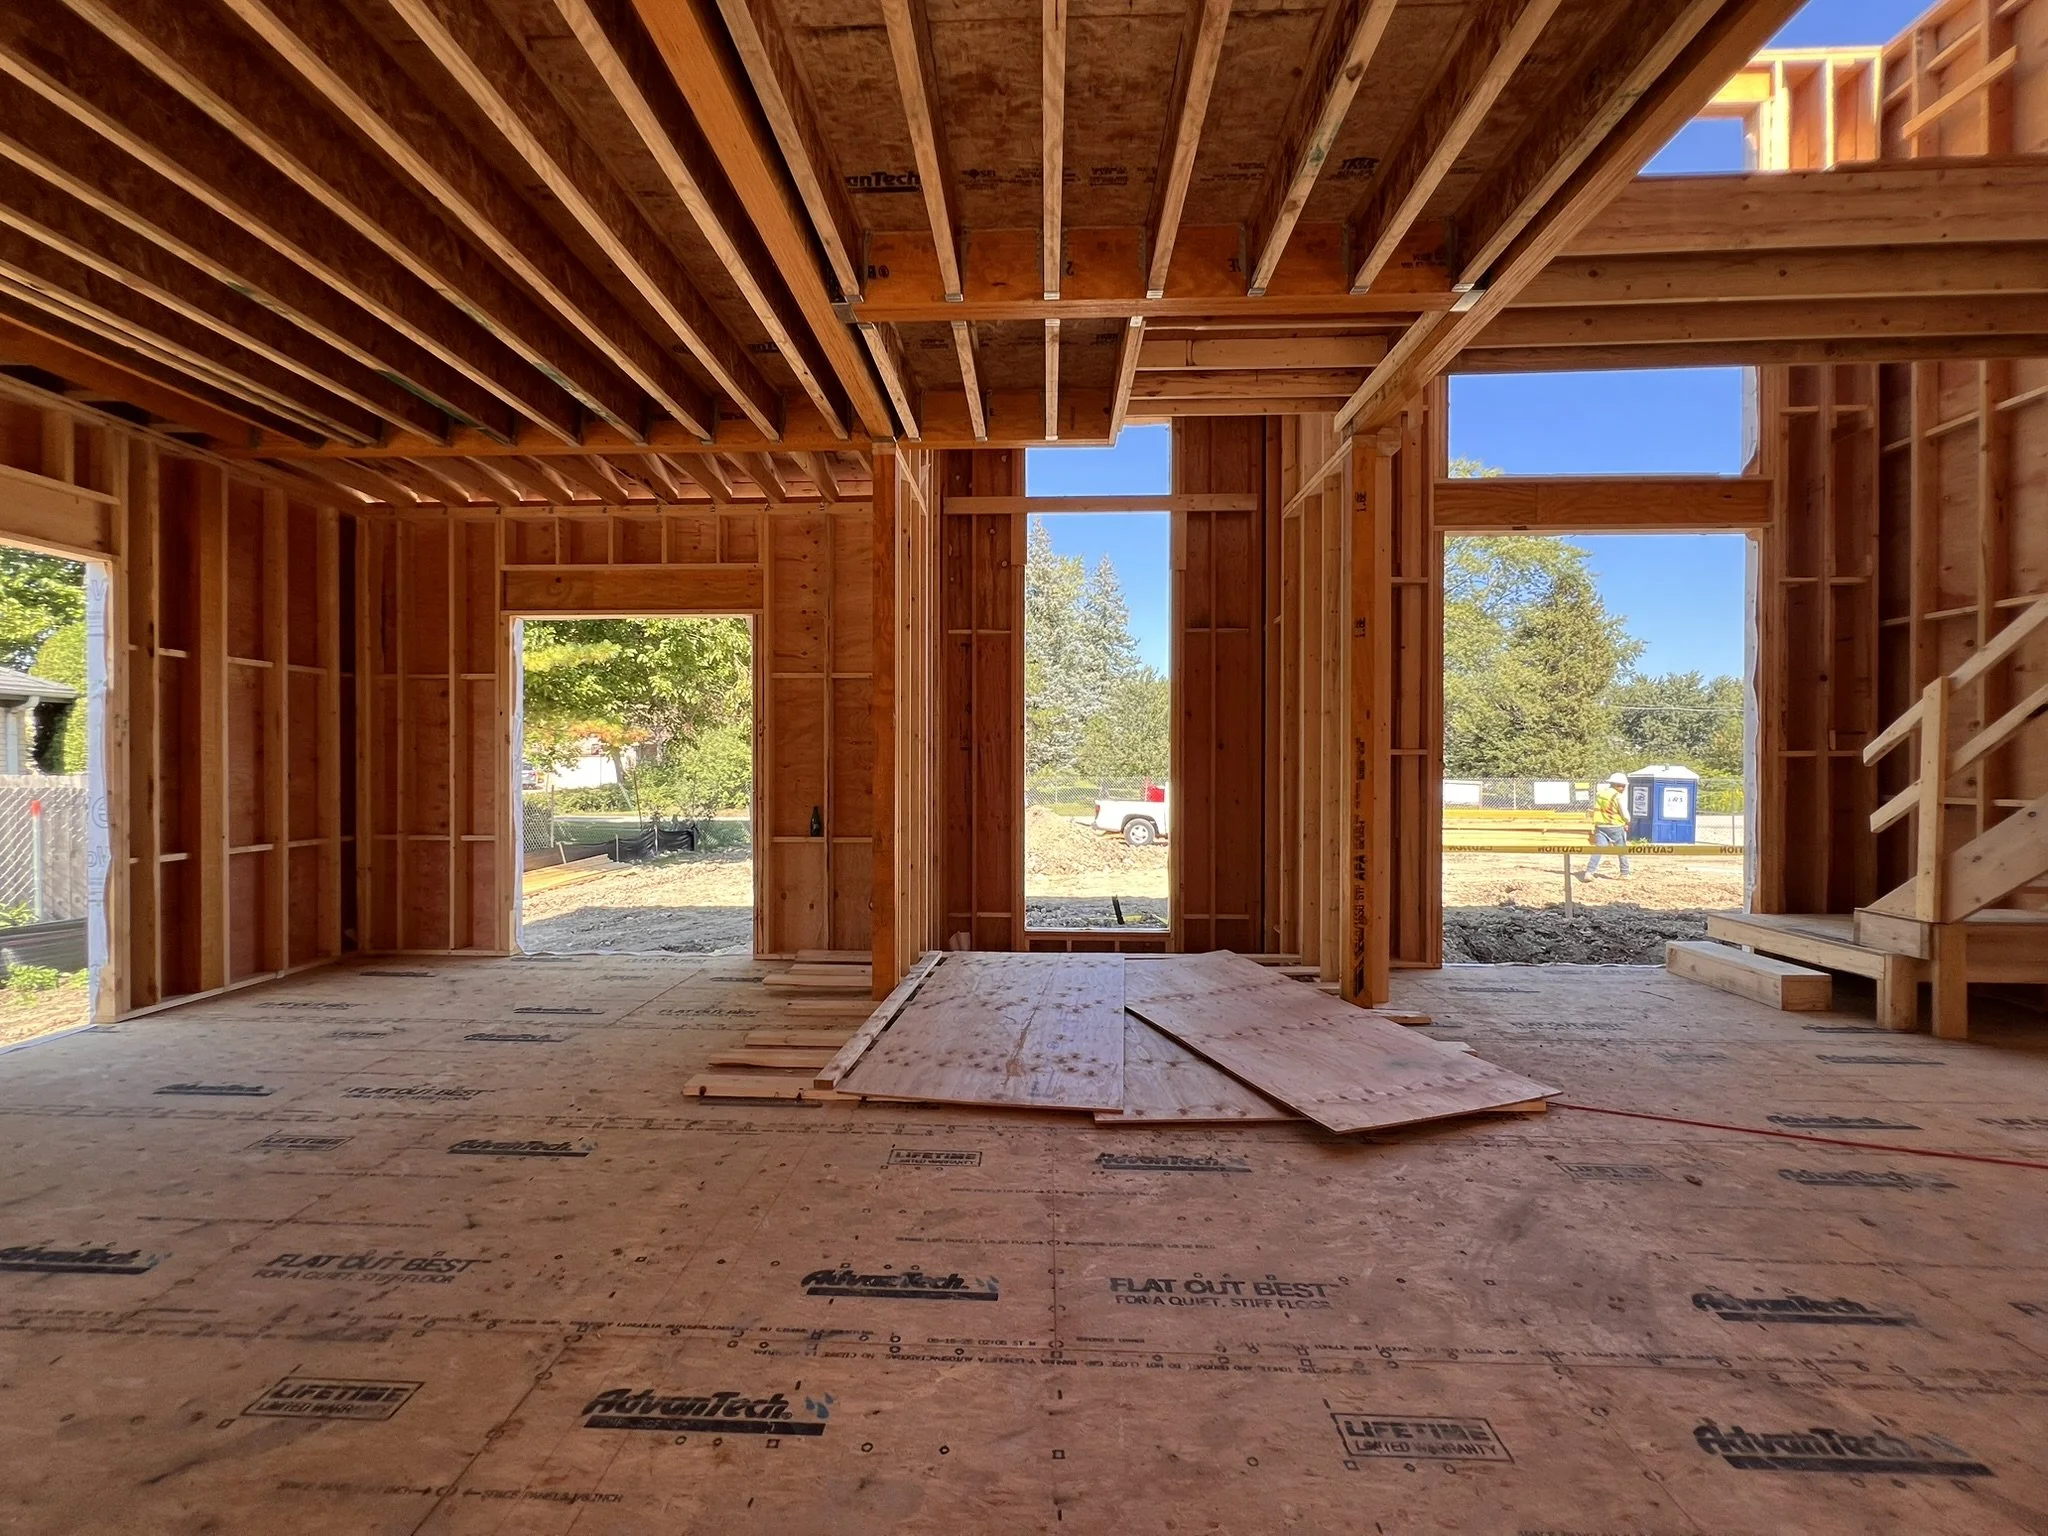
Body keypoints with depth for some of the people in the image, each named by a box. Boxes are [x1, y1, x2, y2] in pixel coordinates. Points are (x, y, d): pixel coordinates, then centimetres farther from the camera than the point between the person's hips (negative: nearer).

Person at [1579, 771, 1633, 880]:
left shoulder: (1599, 793, 7)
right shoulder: (1618, 796, -11)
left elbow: (1595, 810, 10)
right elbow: (1624, 813, -7)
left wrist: (1594, 823, 16)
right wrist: (1627, 822, 12)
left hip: (1600, 826, 4)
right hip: (1616, 827, -4)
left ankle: (1589, 872, -13)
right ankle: (1625, 873, 20)